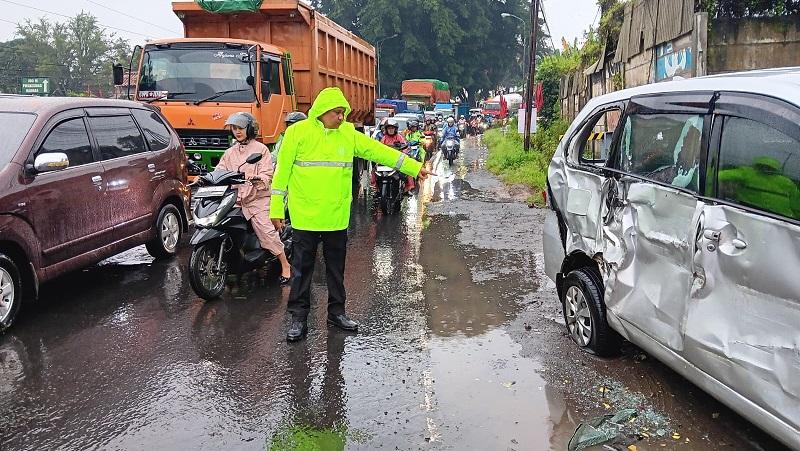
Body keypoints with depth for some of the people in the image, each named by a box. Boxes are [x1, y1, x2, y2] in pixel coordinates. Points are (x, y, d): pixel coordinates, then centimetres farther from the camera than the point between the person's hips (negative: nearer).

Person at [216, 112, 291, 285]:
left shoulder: (261, 149, 5)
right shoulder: (230, 152, 21)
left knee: (266, 231, -16)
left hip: (258, 199, -5)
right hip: (236, 199, 6)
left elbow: (267, 174, -6)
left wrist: (257, 179, -28)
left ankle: (285, 266, -9)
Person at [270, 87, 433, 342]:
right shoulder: (298, 132, -6)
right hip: (305, 216, -4)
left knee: (336, 268, 13)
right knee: (302, 268, 4)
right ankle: (299, 317, 15)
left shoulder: (348, 133, 5)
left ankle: (336, 312, 28)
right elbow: (283, 172, -3)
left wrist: (414, 167, 5)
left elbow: (379, 151, 6)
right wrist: (276, 208, -4)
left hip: (337, 216, 4)